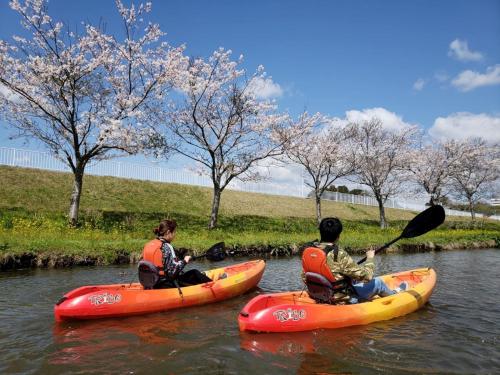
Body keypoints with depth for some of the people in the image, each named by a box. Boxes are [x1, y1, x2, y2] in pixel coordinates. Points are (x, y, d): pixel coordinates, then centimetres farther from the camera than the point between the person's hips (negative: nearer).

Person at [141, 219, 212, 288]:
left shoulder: (148, 245, 3)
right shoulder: (167, 247, -21)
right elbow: (173, 272, -25)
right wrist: (184, 261, -9)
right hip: (167, 285, -8)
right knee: (194, 273, 9)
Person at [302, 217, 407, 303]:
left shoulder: (307, 252, -10)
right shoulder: (339, 255, -29)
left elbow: (305, 278, 1)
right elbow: (366, 275, -21)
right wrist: (370, 258, -3)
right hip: (344, 300, -6)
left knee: (353, 279, 30)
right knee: (378, 282, 14)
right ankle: (394, 294, 48)